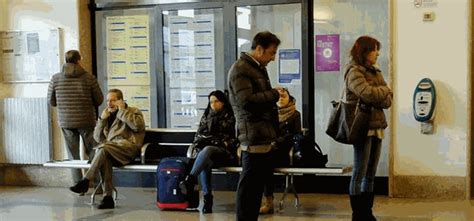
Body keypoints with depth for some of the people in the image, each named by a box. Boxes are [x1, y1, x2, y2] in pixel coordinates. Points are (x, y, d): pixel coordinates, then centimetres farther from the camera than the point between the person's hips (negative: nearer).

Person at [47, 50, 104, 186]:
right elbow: (99, 100, -1)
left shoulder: (56, 78, -3)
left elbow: (51, 101, 6)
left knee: (73, 155, 9)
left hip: (66, 122, 1)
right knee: (92, 152, 10)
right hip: (87, 121, -1)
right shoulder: (89, 78, -7)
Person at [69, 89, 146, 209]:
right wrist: (102, 119, 9)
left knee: (103, 148, -33)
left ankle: (85, 181, -28)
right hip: (112, 151, 4)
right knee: (104, 158, -32)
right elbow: (97, 138, 21)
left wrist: (123, 110, -4)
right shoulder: (108, 115, 28)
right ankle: (107, 197, -35)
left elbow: (138, 125, -10)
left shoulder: (133, 111, 14)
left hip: (128, 146, -4)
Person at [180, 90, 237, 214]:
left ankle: (190, 180, -47)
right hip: (205, 150, 3)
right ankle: (207, 197, -39)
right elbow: (198, 135, 20)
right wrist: (200, 142, -2)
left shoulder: (230, 117, 6)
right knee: (204, 163, -35)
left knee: (207, 149, -39)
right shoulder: (206, 116, 21)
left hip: (223, 152, -3)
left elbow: (233, 138, -2)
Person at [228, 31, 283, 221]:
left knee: (257, 183, 13)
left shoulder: (258, 68, 20)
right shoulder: (240, 69, -10)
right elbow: (246, 101, -22)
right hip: (254, 137, -10)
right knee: (249, 185, -5)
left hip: (264, 136, 10)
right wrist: (274, 94, -12)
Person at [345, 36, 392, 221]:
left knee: (371, 174, 10)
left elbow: (388, 100, 9)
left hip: (376, 127, 8)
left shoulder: (375, 72, 16)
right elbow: (368, 93, -22)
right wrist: (383, 91, -4)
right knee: (360, 173, -3)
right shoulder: (354, 71, -8)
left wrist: (377, 95, -11)